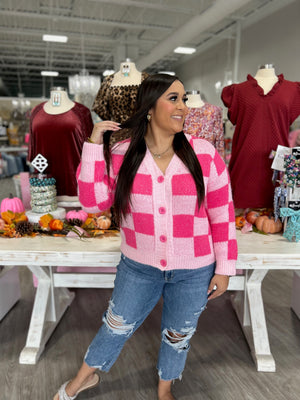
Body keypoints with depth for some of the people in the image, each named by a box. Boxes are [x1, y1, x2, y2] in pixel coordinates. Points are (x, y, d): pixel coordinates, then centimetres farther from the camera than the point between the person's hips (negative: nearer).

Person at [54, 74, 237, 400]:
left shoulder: (204, 154, -13)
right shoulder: (121, 155, -10)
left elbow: (222, 215, -7)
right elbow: (93, 202, -13)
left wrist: (224, 268, -4)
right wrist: (94, 146, -17)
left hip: (194, 272, 0)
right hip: (138, 267, 1)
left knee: (178, 334, 22)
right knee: (116, 325, 20)